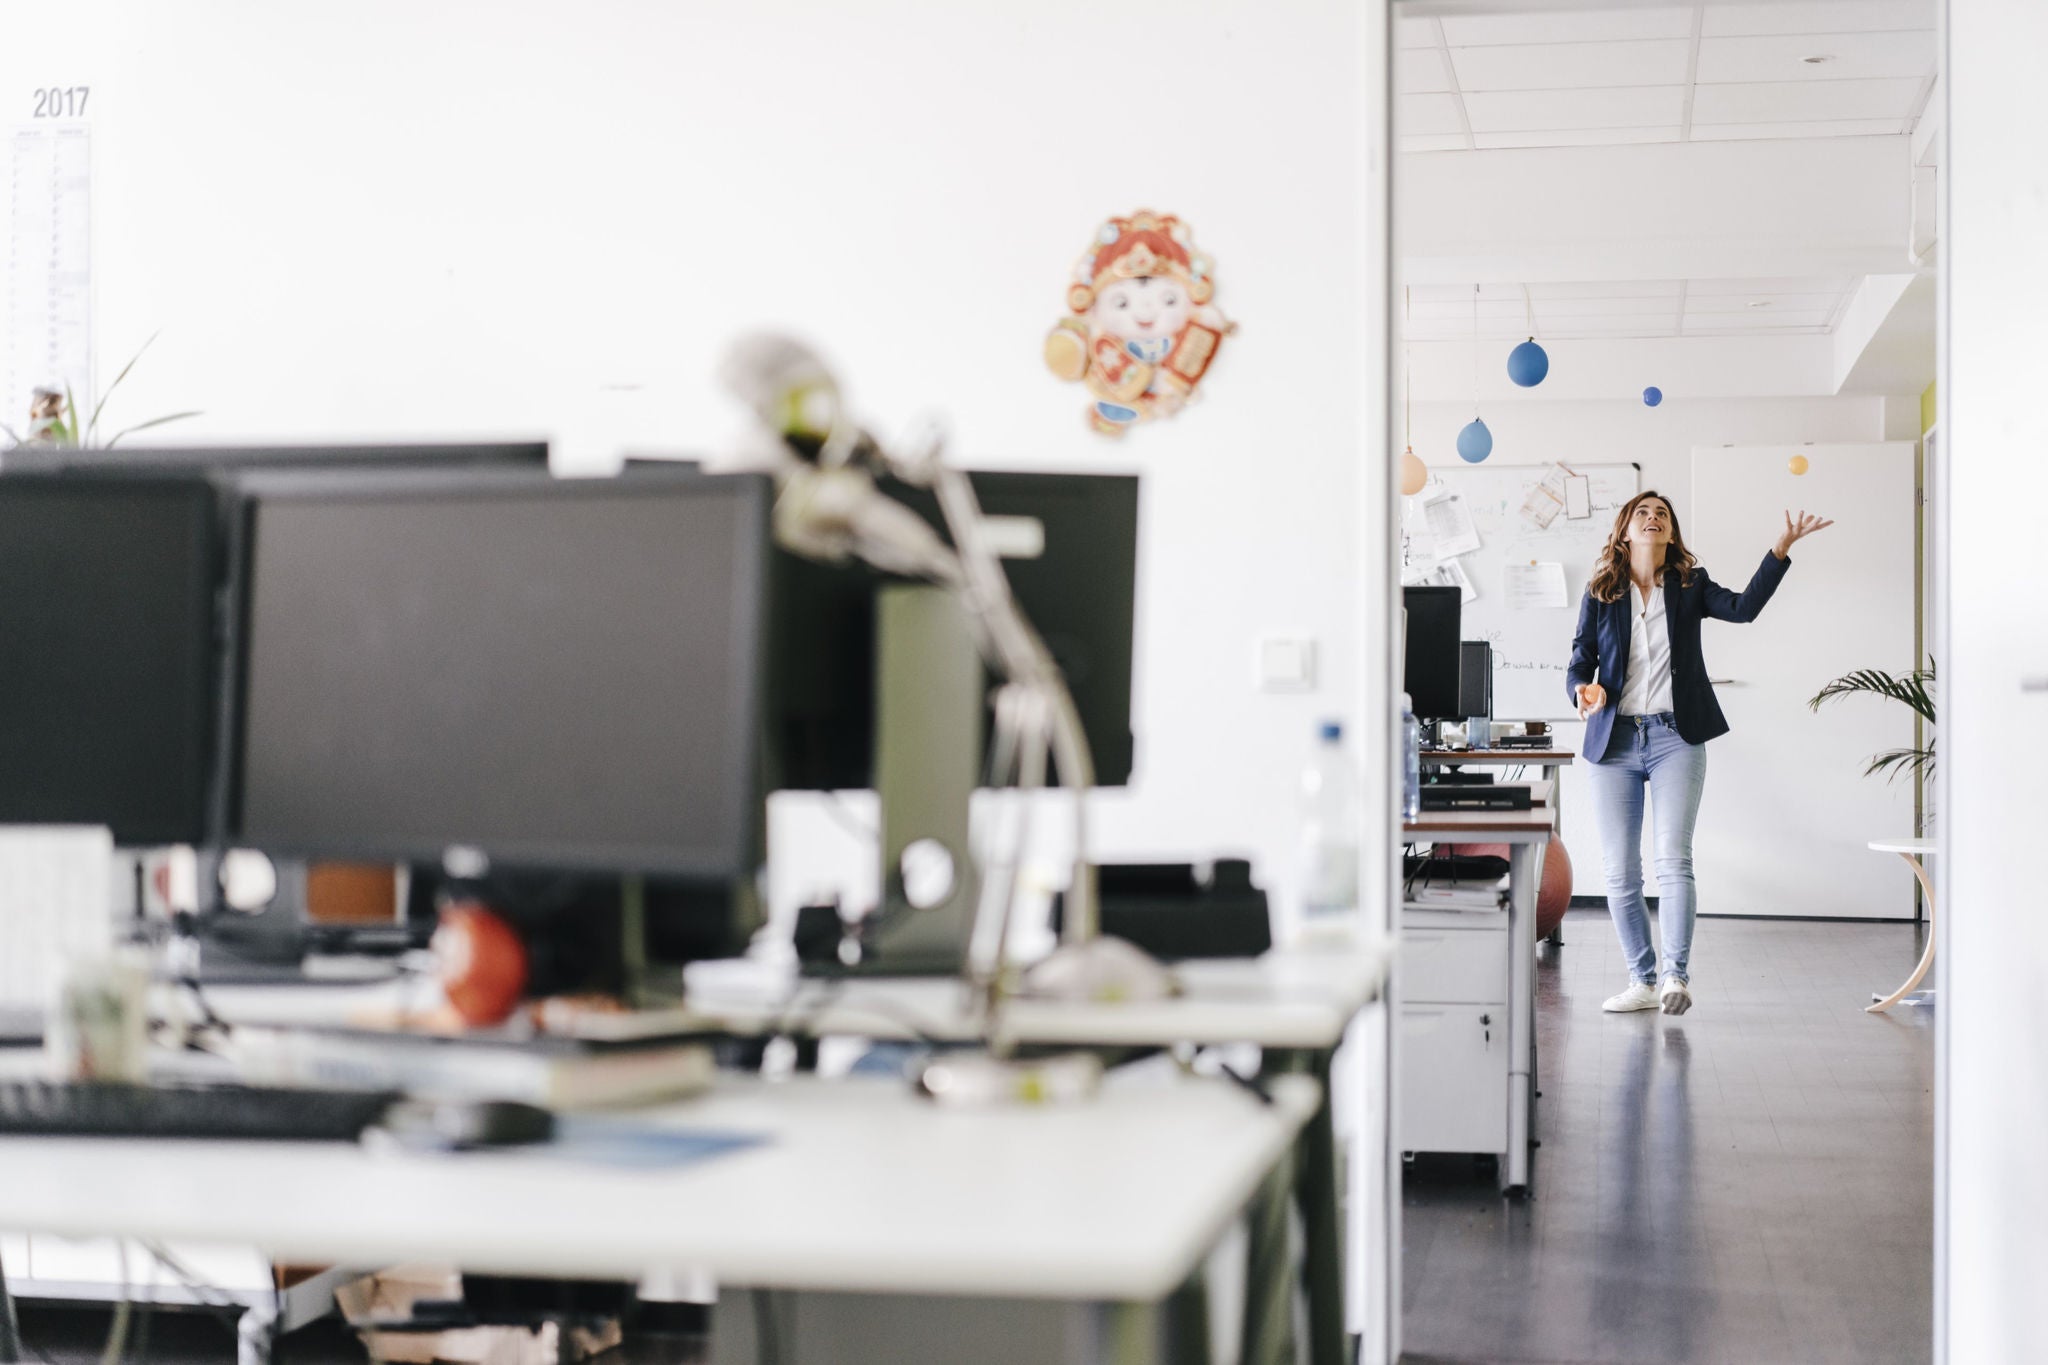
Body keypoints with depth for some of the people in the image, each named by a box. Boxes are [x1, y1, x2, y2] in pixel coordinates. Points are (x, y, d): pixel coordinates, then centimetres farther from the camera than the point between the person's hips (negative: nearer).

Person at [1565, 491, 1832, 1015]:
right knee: (1620, 872, 2)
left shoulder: (1691, 585, 9)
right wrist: (1585, 690, -16)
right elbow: (1579, 662, 6)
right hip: (1614, 741, 1)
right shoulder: (1600, 592, 8)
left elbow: (1744, 607, -8)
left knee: (1673, 859, -14)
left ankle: (1676, 976, -15)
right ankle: (1642, 981, 10)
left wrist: (1781, 549, -15)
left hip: (1675, 737, -1)